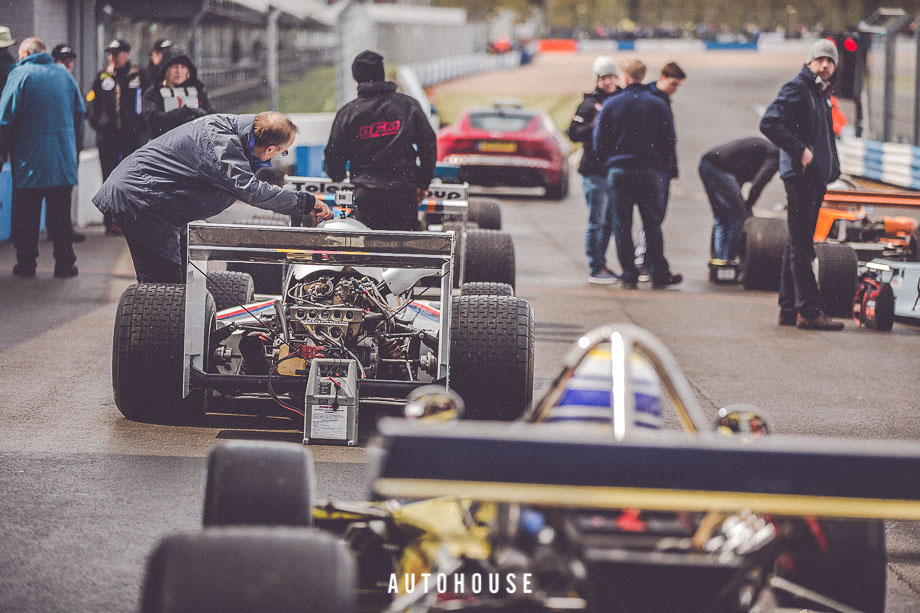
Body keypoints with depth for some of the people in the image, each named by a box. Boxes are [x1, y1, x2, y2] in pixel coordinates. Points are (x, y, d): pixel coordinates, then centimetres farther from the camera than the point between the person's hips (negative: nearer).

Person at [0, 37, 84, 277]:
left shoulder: (20, 74, -7)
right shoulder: (64, 75, 7)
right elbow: (79, 113, 11)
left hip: (29, 158, -4)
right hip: (64, 157, 4)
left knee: (26, 213, 5)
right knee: (60, 213, 8)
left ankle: (26, 263, 6)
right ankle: (65, 263, 7)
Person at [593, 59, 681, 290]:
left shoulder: (610, 104, -1)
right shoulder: (658, 104, 1)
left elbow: (599, 142, 1)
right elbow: (669, 140, 4)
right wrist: (660, 166, 15)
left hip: (618, 171, -1)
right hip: (649, 171, 1)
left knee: (622, 225, 4)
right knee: (652, 225, 7)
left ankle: (629, 275, 1)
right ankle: (659, 275, 6)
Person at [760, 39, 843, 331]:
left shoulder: (821, 94, 20)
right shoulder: (796, 89, -9)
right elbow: (769, 123, -21)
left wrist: (832, 168, 13)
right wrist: (800, 150, -22)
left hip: (817, 177, 10)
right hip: (800, 175, -10)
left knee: (798, 244, 12)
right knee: (801, 244, -9)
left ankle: (789, 308, 17)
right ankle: (808, 311, -11)